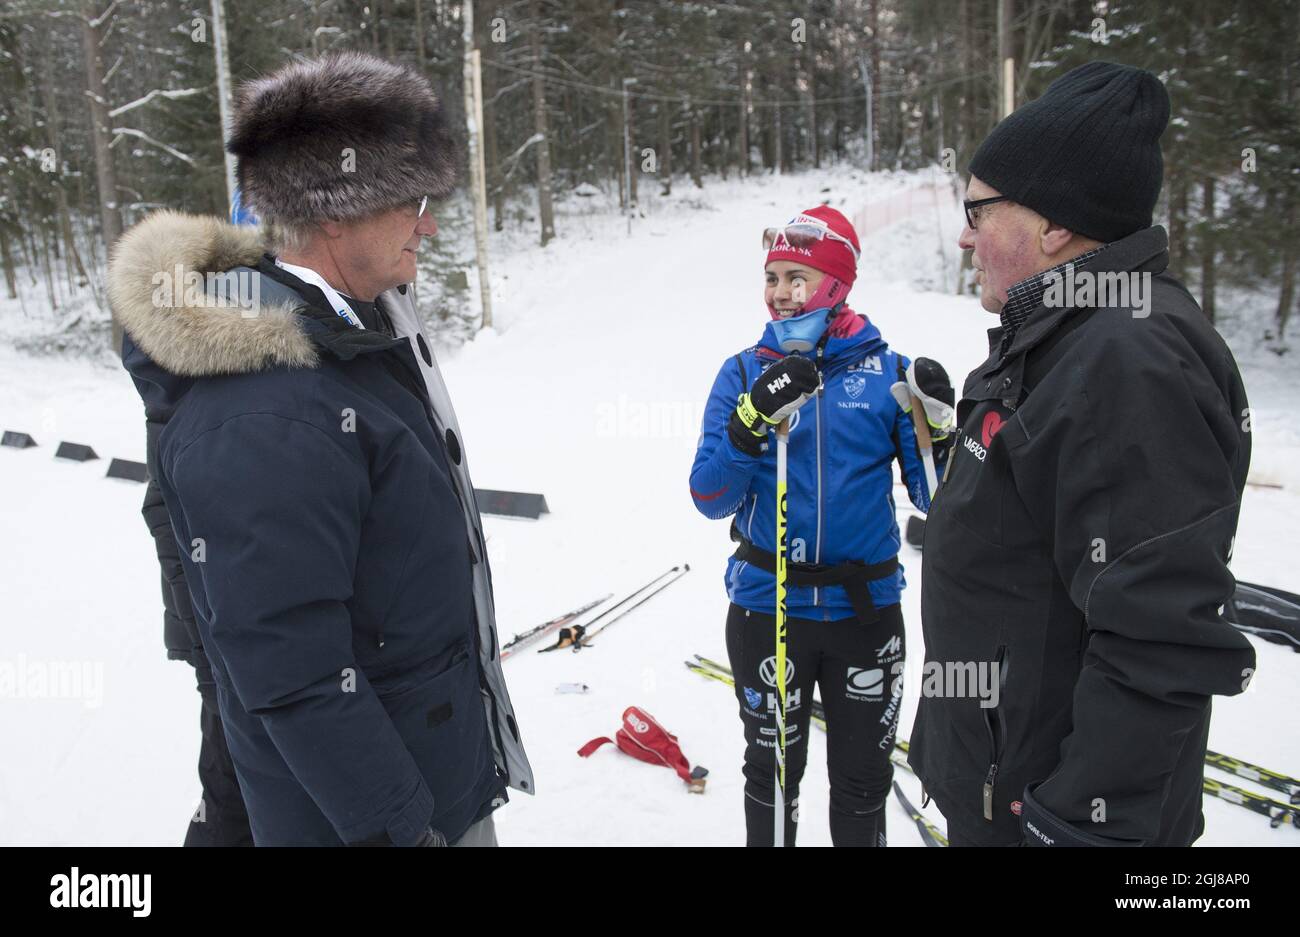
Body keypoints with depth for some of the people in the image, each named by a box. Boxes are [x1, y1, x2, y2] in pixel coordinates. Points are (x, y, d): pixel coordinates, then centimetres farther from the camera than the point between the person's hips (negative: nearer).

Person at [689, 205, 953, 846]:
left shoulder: (886, 372, -4)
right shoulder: (745, 373, -4)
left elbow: (933, 499, -1)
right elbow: (711, 499, -13)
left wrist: (937, 427, -19)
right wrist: (754, 418, -28)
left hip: (866, 607, 1)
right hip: (767, 607, 0)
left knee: (863, 780, 17)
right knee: (773, 770, 17)